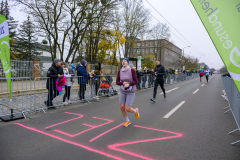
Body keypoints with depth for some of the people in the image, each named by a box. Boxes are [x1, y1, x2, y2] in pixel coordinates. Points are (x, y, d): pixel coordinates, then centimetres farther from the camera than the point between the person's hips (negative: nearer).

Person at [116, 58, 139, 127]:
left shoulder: (132, 70, -13)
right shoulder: (120, 71, -1)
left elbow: (136, 81, -15)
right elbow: (117, 82, -3)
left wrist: (128, 84, -29)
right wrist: (123, 83, -21)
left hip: (130, 92, -4)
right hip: (122, 91, 4)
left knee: (127, 109, -9)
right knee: (122, 108, 0)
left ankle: (135, 111, 27)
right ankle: (127, 121, 25)